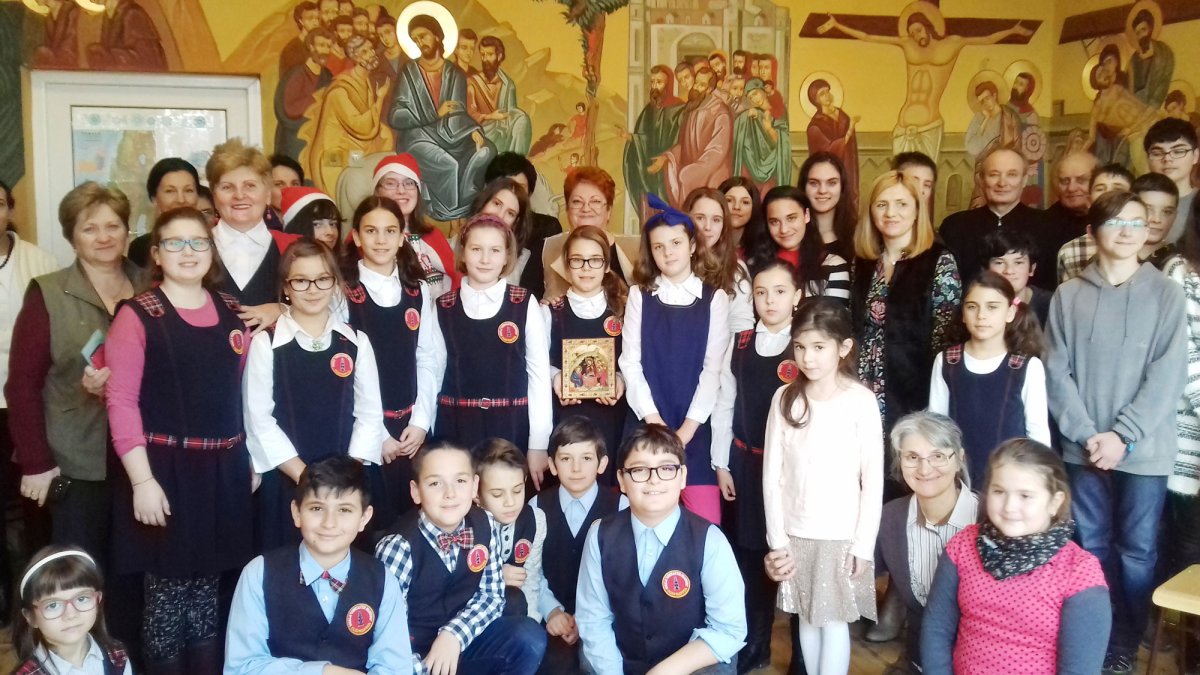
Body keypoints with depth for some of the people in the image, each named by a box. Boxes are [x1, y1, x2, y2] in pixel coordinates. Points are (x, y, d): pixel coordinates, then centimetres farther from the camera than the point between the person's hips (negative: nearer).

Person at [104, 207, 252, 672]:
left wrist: (252, 457, 8)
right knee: (167, 584, 5)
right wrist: (142, 480, -16)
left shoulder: (232, 312, 8)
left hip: (222, 469, 4)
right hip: (164, 469, -4)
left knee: (207, 583, 14)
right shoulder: (136, 315, -6)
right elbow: (121, 402, -11)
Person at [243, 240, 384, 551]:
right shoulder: (266, 343, -2)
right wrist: (304, 476, -10)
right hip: (285, 481, -2)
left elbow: (370, 413, 4)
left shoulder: (356, 342, 5)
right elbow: (259, 419, -5)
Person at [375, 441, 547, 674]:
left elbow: (492, 595, 0)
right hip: (415, 652, -4)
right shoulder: (399, 547, -22)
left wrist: (454, 634, -17)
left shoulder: (485, 525, -8)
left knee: (530, 637, -18)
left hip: (461, 637, 5)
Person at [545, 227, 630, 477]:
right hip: (566, 416, 0)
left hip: (611, 415, 1)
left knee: (608, 480, 5)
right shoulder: (551, 312, 4)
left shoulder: (623, 309, 5)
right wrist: (555, 378, -15)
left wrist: (621, 379, -14)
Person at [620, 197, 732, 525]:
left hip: (695, 426, -1)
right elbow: (630, 362, 1)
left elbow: (713, 367, -2)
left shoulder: (715, 299, 4)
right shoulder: (639, 295, 7)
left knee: (705, 519, -6)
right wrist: (654, 420, -9)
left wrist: (687, 426, -10)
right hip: (647, 424, 1)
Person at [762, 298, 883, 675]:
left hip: (843, 535, -3)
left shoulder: (861, 400, -10)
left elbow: (873, 478, -8)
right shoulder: (785, 398, -2)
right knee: (807, 620, 14)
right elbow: (772, 474, 0)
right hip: (796, 534, 3)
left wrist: (863, 544, -8)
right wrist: (777, 539, -3)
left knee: (834, 622, 5)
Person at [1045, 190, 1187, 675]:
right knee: (1090, 546, 11)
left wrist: (1122, 436, -13)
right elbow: (1056, 372, -1)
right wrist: (1085, 434, -10)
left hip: (1144, 450, -1)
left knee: (1136, 551, 7)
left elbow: (1167, 377, -7)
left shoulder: (1166, 294, -1)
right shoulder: (1068, 295, 3)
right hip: (1083, 448, 1)